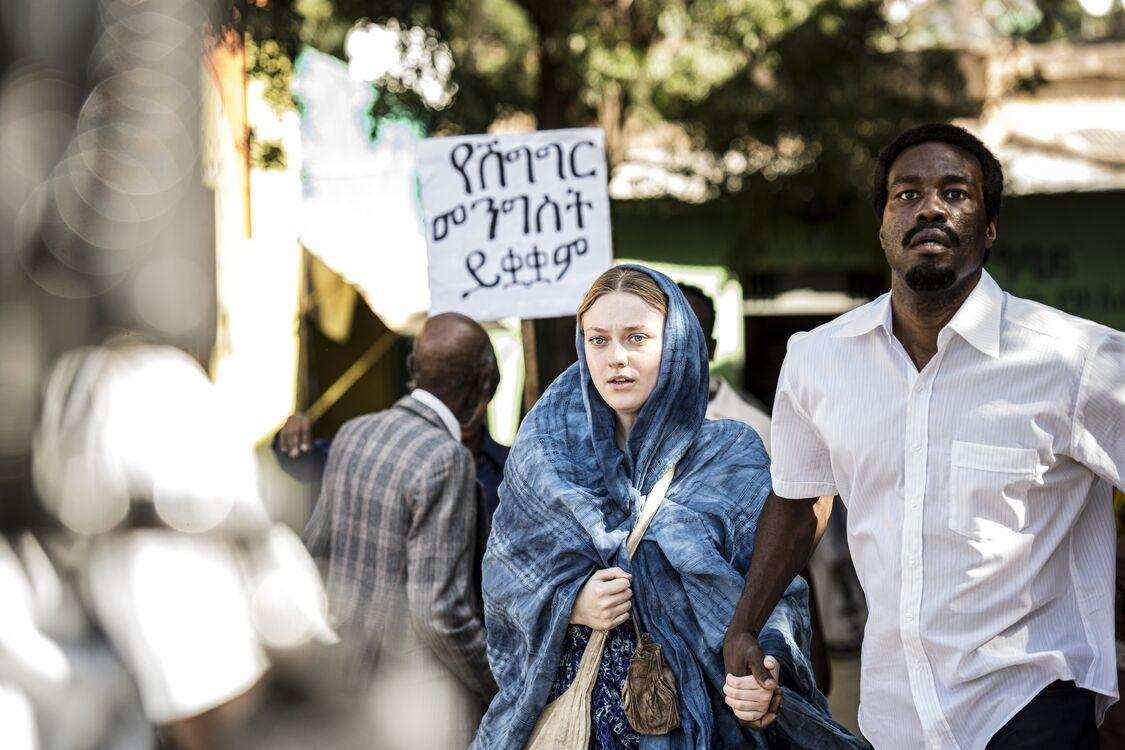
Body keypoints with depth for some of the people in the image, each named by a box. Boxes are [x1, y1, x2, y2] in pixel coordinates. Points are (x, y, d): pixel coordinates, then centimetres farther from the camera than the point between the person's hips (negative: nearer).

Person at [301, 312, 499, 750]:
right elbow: (440, 610, -23)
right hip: (426, 697, -7)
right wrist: (498, 687, -11)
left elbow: (316, 546, 12)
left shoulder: (352, 435, 1)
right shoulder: (445, 460, -21)